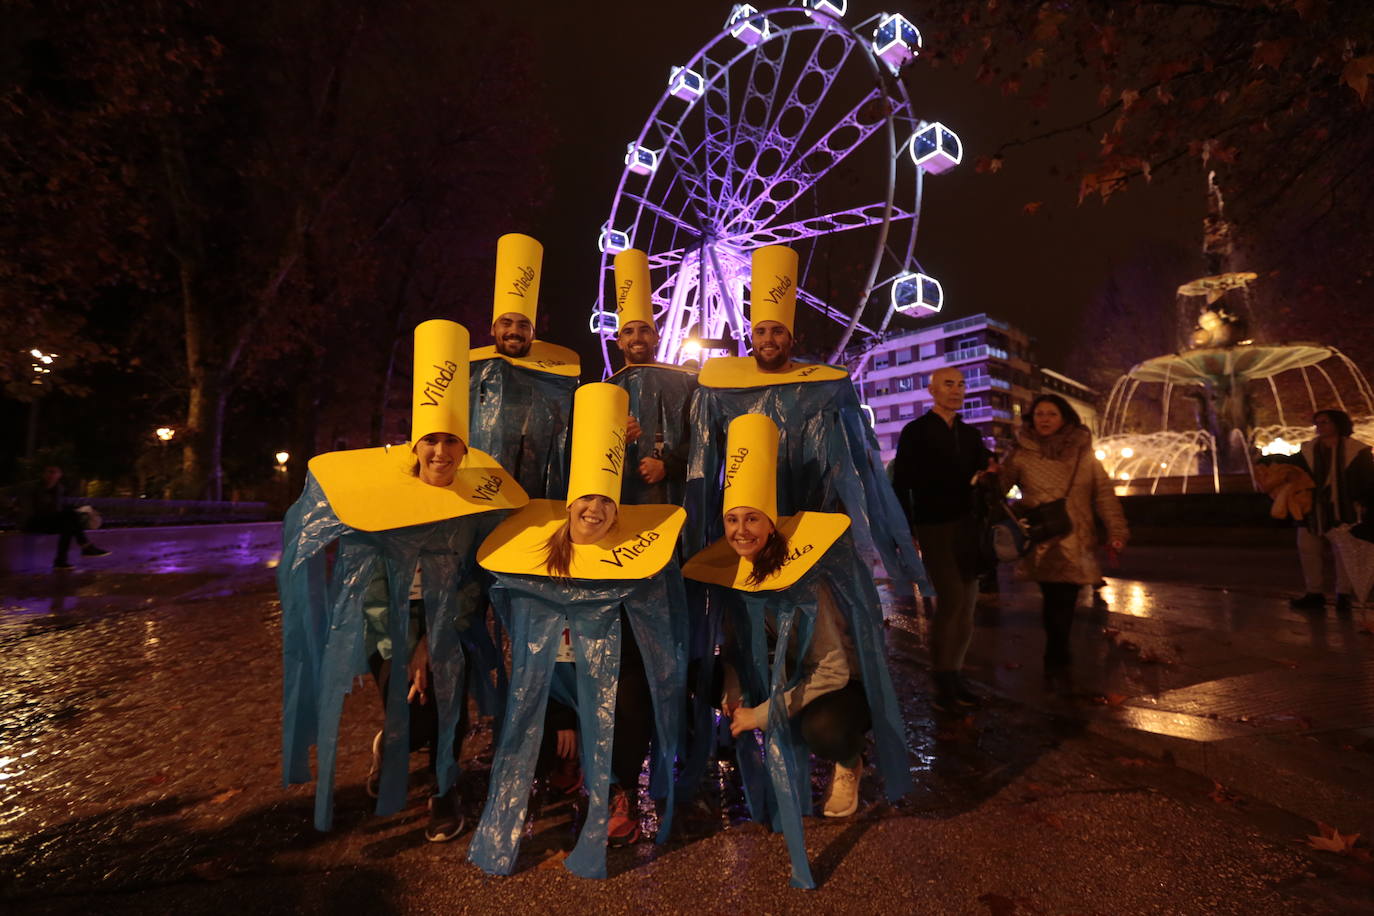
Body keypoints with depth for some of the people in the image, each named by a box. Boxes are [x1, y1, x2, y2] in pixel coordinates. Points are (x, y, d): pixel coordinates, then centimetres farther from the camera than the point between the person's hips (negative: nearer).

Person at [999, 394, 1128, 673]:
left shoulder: (1083, 452, 8)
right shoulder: (1021, 453, 2)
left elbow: (1104, 495, 8)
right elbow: (999, 486, -2)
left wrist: (1116, 531, 1)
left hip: (1075, 542, 2)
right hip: (1041, 542, -2)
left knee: (1064, 601, -1)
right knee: (1056, 602, -6)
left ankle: (1056, 657, 20)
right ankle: (1058, 657, 14)